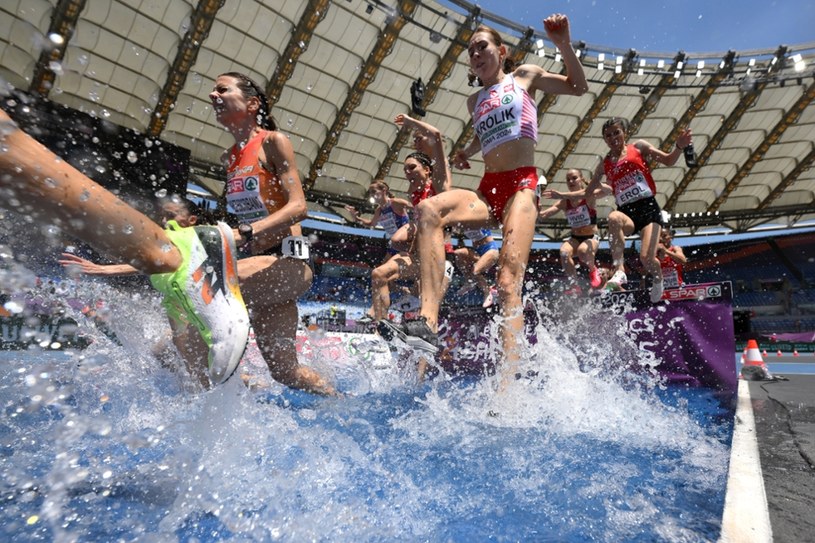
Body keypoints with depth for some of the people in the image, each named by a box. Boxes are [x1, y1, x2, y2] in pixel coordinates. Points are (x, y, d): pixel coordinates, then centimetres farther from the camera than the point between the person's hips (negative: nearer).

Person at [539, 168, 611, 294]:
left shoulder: (589, 197, -7)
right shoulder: (564, 202, 0)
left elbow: (608, 190, -26)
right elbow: (541, 215, -7)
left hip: (592, 237, -3)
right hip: (574, 238, 3)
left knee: (583, 251, -37)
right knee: (564, 252, -31)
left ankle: (593, 271, -2)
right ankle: (574, 285, -19)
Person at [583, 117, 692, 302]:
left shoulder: (639, 147, 9)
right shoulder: (604, 165, 14)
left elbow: (668, 161, 8)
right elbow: (587, 192, 22)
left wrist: (679, 147, -12)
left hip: (649, 208, -1)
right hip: (626, 212, 2)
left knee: (646, 257, -18)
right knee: (614, 218, -37)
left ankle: (658, 280, 19)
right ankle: (619, 271, -37)